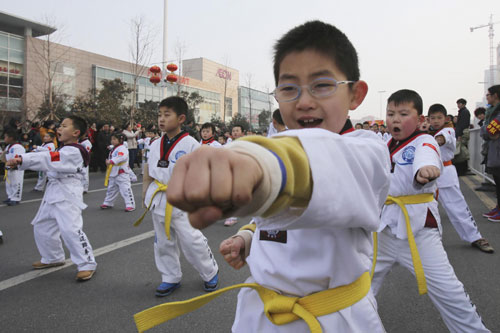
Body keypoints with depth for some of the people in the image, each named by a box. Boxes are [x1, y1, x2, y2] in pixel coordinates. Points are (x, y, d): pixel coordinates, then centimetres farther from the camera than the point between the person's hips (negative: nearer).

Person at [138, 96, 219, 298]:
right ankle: (171, 278, 34)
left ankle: (211, 272, 26)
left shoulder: (190, 144, -11)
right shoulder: (155, 145, 5)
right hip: (158, 202, 6)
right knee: (163, 243, 15)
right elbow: (148, 174, 14)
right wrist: (146, 195, 11)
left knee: (192, 242, 0)